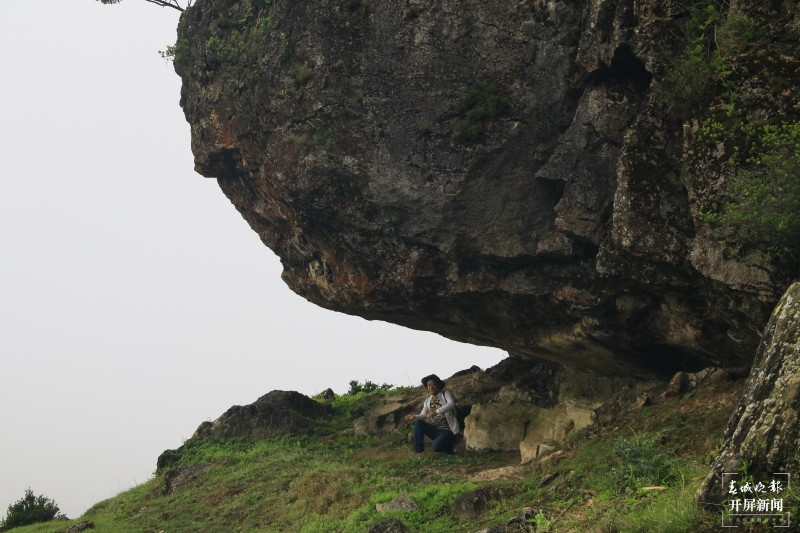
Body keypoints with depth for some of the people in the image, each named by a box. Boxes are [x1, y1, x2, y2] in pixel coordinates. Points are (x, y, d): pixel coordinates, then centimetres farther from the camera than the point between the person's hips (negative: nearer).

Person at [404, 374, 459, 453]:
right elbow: (423, 415, -1)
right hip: (435, 430, 6)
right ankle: (418, 451, -12)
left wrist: (436, 412, -38)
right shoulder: (427, 401, 12)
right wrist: (415, 417, -25)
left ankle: (448, 446, 4)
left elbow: (451, 404, -24)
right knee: (418, 423, -15)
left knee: (436, 446, -31)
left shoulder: (446, 394, -3)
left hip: (447, 430, -6)